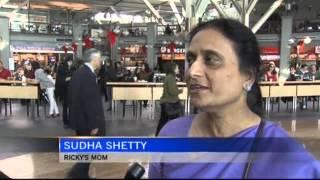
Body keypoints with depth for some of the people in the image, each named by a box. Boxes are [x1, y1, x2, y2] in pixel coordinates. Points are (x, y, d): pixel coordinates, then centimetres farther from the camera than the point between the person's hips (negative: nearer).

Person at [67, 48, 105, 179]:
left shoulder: (78, 72, 9)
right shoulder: (89, 75, -21)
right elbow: (91, 102, -23)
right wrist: (94, 124, -19)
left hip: (78, 118, 9)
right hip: (86, 120, -9)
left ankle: (82, 174, 26)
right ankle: (77, 173, 2)